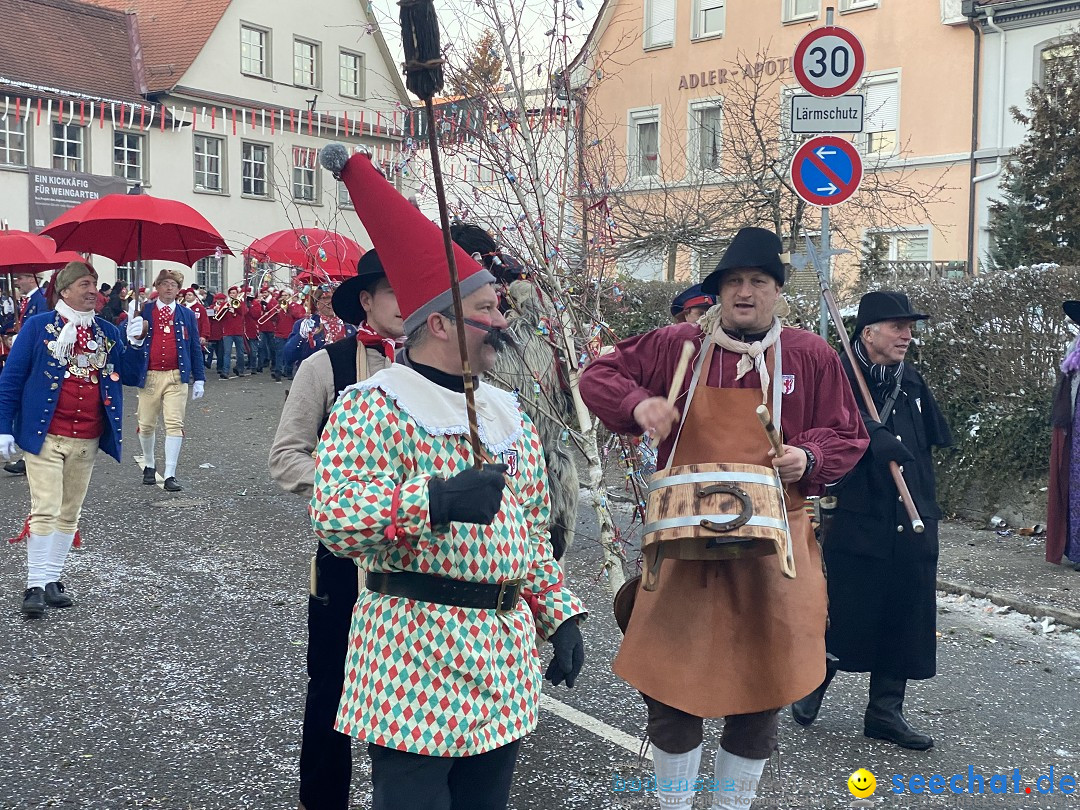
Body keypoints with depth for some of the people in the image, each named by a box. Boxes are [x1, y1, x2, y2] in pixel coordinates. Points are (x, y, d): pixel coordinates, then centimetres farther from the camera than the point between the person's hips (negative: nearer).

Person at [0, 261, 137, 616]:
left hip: (87, 441, 4)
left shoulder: (107, 332, 10)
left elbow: (130, 377, 8)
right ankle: (35, 585, 2)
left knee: (70, 513, 11)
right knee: (45, 511, -7)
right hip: (45, 437, -4)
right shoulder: (39, 326, -1)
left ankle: (53, 579, 22)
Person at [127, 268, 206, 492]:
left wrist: (199, 379, 7)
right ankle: (149, 465, 32)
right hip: (149, 376, 1)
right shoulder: (144, 311, 7)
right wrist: (136, 337, -15)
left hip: (176, 376, 0)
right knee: (146, 425, 8)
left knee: (174, 424, -9)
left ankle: (170, 475, -6)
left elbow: (195, 348, 11)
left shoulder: (187, 315, 10)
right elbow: (132, 340, 9)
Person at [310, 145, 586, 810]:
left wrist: (560, 613, 11)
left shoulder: (509, 417, 14)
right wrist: (433, 500, -30)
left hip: (506, 659, 7)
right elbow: (334, 517, -19)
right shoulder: (373, 407, -8)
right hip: (414, 657, -7)